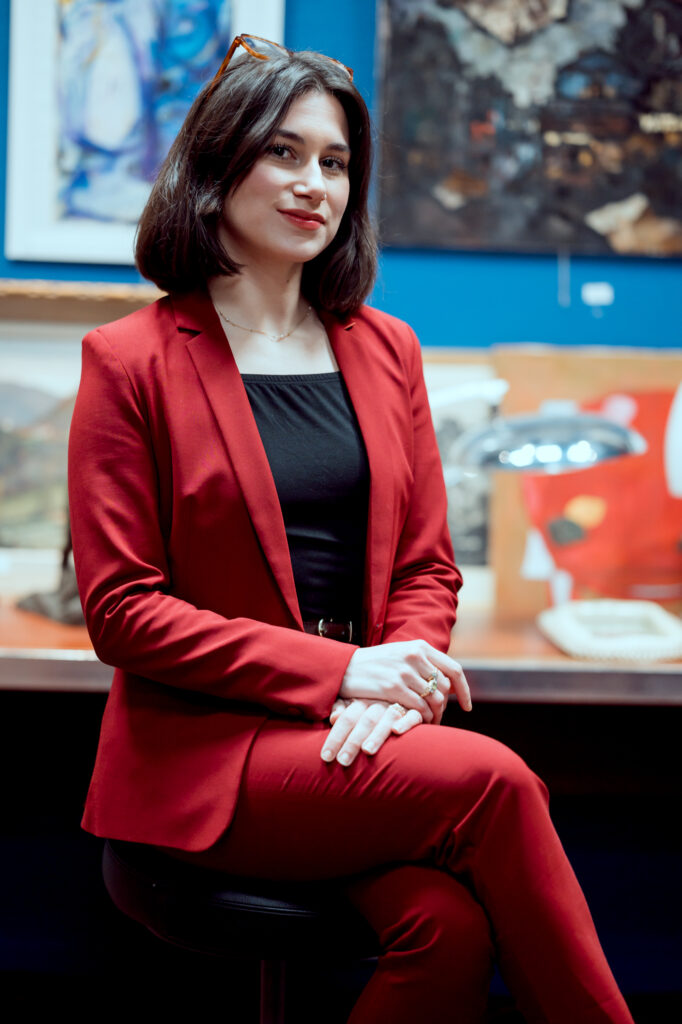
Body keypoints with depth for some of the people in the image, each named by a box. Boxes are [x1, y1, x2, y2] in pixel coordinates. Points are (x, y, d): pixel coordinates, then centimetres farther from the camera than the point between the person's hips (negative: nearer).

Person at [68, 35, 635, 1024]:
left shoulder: (385, 349, 14)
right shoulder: (133, 362, -1)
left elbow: (427, 563, 14)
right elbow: (122, 610, -6)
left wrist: (395, 684, -9)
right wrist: (337, 671, -14)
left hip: (364, 731, 4)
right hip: (208, 749, -4)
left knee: (448, 923, -26)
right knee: (494, 778, -26)